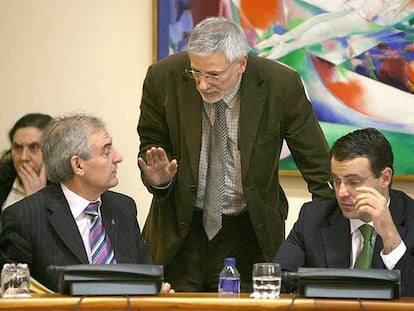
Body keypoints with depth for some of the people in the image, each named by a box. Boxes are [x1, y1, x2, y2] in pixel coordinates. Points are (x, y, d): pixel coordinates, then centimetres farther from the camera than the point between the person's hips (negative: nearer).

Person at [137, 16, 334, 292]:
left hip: (252, 230, -1)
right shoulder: (163, 79, -13)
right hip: (181, 227, 1)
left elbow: (318, 166, -7)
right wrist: (157, 176, -19)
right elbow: (151, 145, 3)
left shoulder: (281, 85, -16)